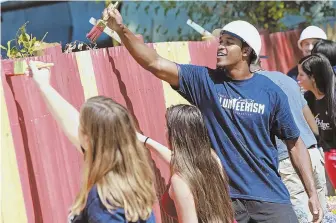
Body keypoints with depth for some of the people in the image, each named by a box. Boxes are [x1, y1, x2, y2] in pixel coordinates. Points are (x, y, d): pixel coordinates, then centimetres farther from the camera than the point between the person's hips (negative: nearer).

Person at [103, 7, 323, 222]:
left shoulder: (271, 92, -2)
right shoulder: (205, 80, 0)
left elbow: (295, 143, 4)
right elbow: (155, 63, -7)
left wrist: (312, 193, 0)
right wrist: (122, 30, -19)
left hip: (268, 196, 0)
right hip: (222, 197, 1)